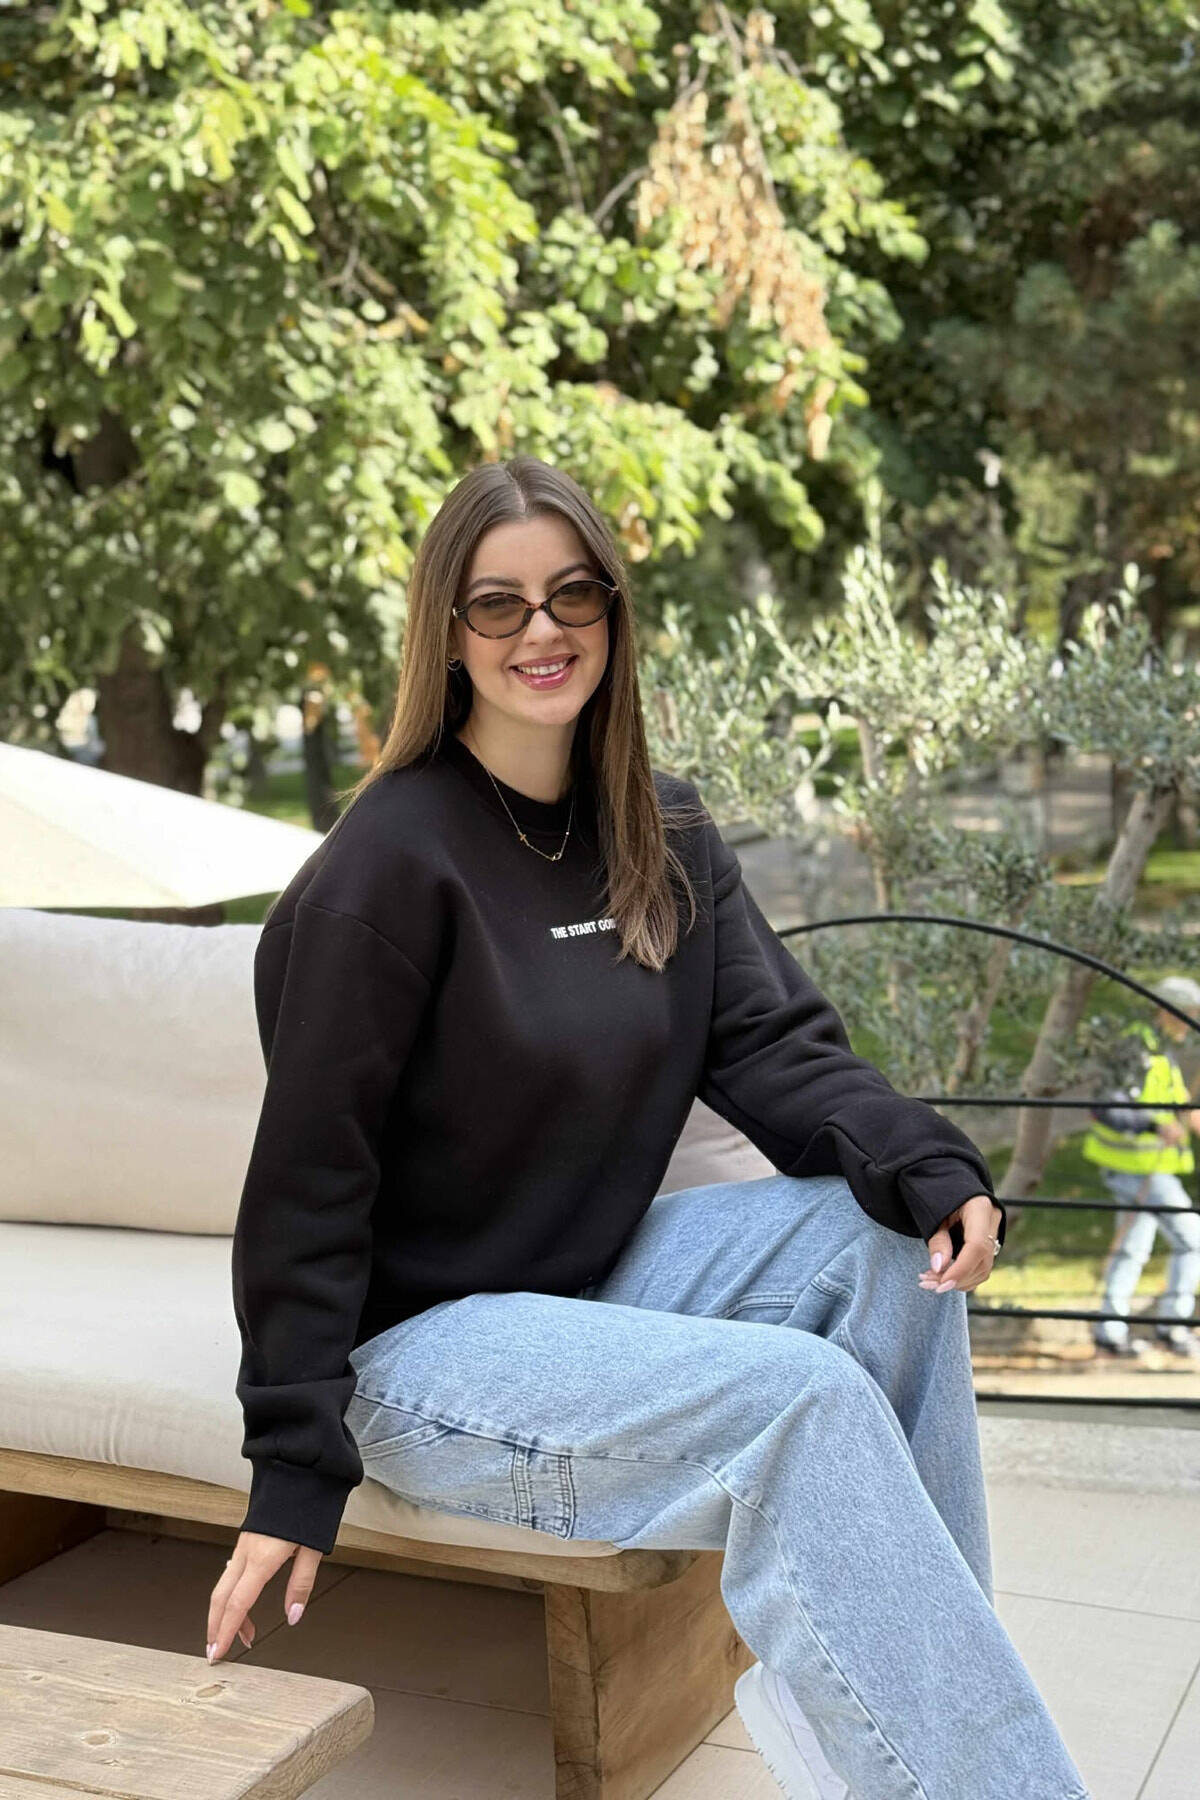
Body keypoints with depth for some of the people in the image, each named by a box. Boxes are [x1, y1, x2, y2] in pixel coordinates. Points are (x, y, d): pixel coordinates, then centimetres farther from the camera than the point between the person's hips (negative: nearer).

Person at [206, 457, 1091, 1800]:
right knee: (805, 1397, -26)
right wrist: (295, 1469, -15)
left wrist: (927, 1168, -23)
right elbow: (310, 1173, -15)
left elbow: (770, 1044, -3)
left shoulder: (663, 836, 5)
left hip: (597, 1277, 7)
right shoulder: (391, 861, -16)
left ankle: (880, 1674, -4)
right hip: (422, 1338, -7)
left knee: (895, 1244, -13)